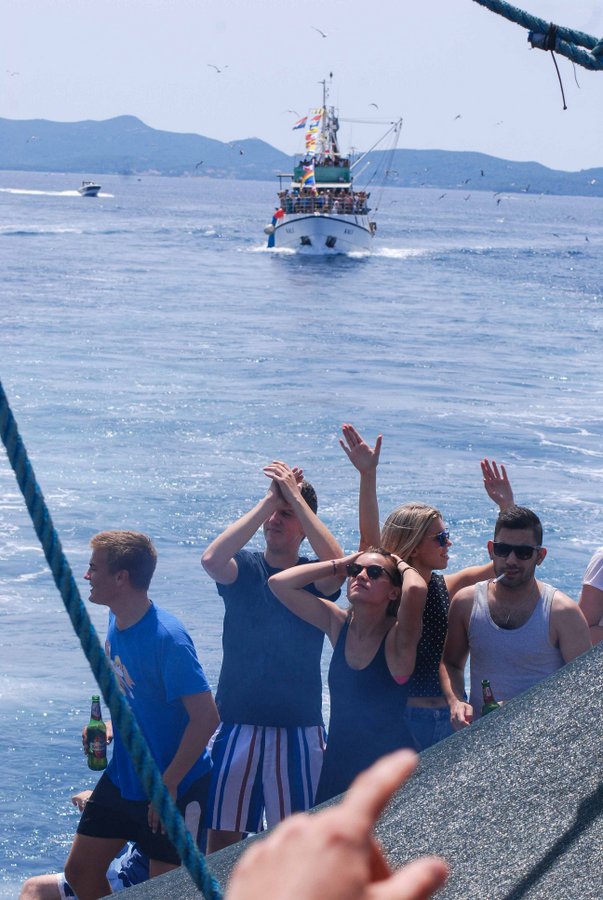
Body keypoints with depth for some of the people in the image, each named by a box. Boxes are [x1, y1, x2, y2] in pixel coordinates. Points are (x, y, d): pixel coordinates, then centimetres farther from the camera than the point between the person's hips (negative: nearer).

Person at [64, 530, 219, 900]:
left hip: (176, 786, -9)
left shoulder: (167, 637, -26)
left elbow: (206, 717, -26)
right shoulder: (116, 622, 1)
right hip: (122, 777, 9)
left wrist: (168, 784, -22)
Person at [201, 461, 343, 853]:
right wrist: (268, 500, -19)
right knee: (222, 839, 3)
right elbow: (212, 559, -21)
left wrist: (295, 497, -19)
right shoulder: (243, 568, 2)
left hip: (299, 729, -1)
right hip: (238, 724, 1)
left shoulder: (315, 578, 1)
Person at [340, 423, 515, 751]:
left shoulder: (447, 587, 5)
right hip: (401, 719, -5)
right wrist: (368, 475, -34)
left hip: (447, 715, 5)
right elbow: (369, 538, -25)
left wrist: (507, 507, -3)